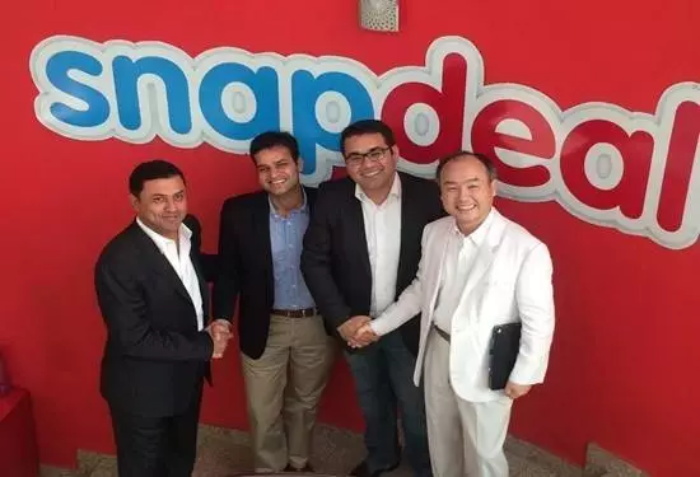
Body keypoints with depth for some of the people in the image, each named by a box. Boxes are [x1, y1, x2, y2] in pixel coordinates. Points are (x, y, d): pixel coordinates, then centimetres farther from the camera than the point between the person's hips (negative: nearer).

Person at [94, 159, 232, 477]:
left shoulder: (188, 230, -6)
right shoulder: (119, 260, -29)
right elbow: (134, 340, -28)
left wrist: (211, 327, -8)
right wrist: (205, 345, -20)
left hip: (187, 377, 7)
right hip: (143, 389, -7)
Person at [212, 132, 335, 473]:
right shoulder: (238, 212, -10)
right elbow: (228, 272, -5)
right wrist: (222, 319, -17)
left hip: (316, 323, 1)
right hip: (264, 326, 0)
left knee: (305, 403, 22)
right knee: (263, 412, 13)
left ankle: (299, 462, 47)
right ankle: (269, 469, 39)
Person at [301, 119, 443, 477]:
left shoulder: (426, 195, -14)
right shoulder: (331, 197, -11)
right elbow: (314, 261, -9)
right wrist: (341, 318, -15)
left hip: (410, 325, -2)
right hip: (357, 324, 2)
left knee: (416, 407, 15)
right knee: (372, 403, 24)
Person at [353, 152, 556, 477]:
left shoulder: (527, 249, -23)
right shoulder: (433, 233, -4)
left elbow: (539, 320, -16)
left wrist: (524, 375, -10)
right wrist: (379, 326, 10)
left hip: (485, 365, -5)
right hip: (438, 352, 5)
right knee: (441, 441, 24)